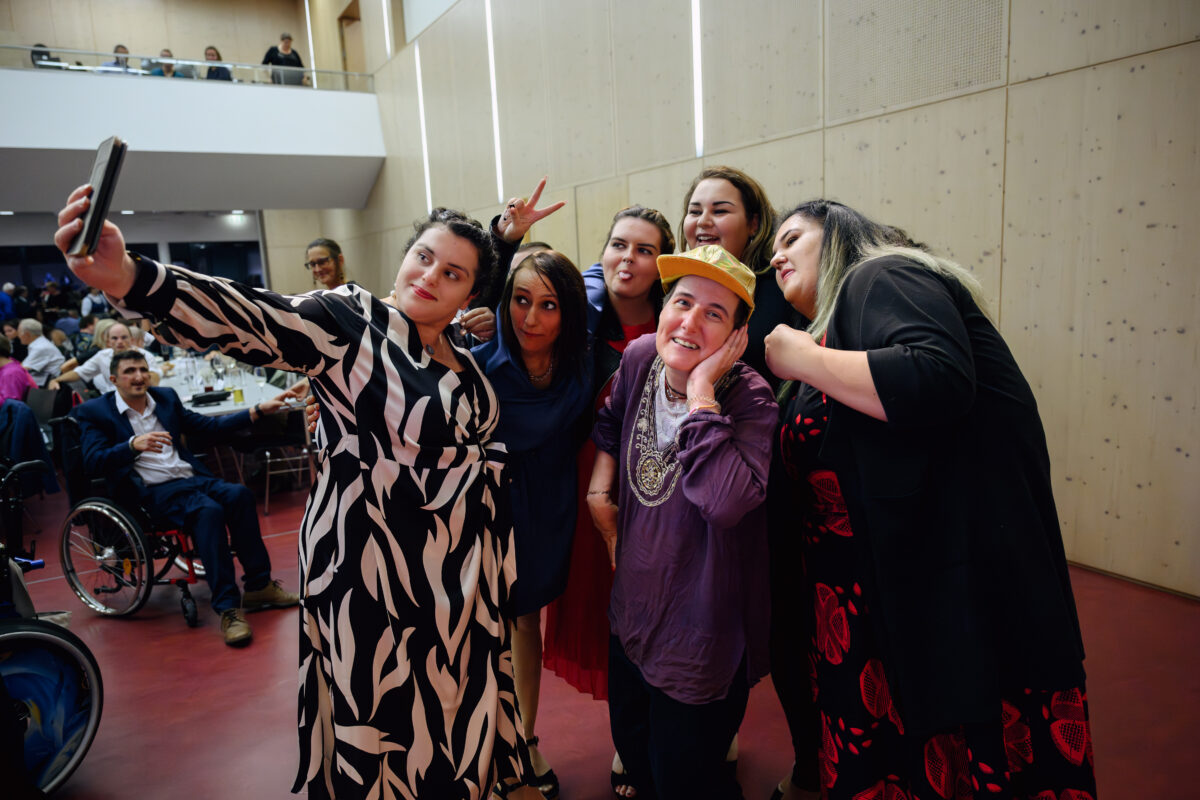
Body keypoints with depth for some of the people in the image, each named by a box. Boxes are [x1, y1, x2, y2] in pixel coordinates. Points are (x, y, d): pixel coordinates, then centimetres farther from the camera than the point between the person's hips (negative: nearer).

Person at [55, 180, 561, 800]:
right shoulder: (350, 321, -11)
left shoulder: (466, 353, 6)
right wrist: (130, 278, -44)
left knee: (456, 714, 20)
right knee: (379, 729, 7)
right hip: (374, 570, -6)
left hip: (461, 571, 6)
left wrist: (508, 244, 16)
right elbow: (257, 321, -30)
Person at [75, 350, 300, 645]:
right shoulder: (95, 412, 4)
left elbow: (208, 426, 22)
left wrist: (258, 411, 13)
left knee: (239, 494, -25)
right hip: (150, 490, -5)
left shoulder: (166, 398, 19)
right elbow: (93, 462, -9)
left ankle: (259, 586, -16)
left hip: (189, 477, 5)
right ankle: (228, 608, -33)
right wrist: (133, 445, -28)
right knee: (208, 510, -33)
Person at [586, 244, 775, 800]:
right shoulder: (639, 358, -8)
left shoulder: (750, 399, -23)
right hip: (632, 613, 6)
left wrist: (700, 388, -34)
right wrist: (599, 486, 4)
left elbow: (725, 500, -41)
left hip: (701, 642, -5)